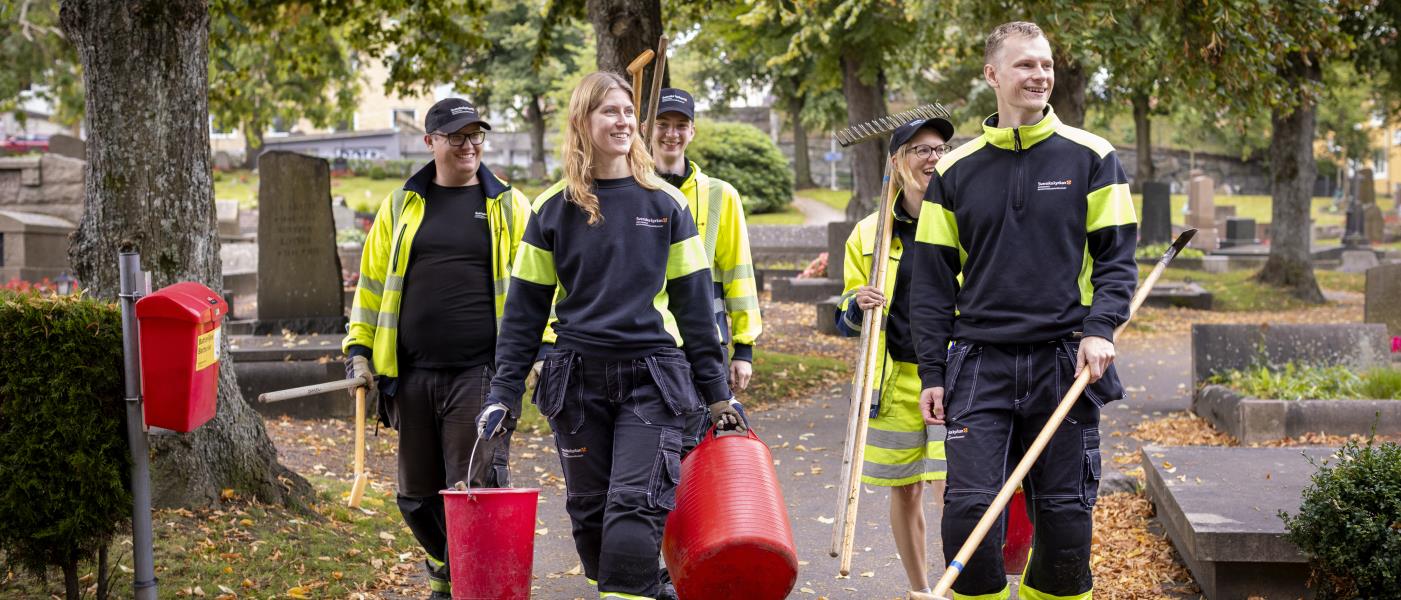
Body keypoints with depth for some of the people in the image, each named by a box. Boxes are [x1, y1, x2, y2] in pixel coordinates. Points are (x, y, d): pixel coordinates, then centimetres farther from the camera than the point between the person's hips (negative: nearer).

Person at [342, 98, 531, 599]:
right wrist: (359, 349, 9)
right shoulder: (401, 206, 12)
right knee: (417, 493, 10)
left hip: (482, 371, -3)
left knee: (475, 490, -8)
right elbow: (372, 281, 16)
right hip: (411, 374, 3)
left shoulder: (510, 207, 6)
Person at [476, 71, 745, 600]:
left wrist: (717, 392, 5)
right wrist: (504, 391, 1)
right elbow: (524, 308, 7)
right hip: (577, 378, 1)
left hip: (653, 377, -1)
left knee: (635, 507, -13)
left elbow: (693, 303, 6)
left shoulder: (666, 203, 5)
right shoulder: (553, 209, 5)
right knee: (590, 512, 5)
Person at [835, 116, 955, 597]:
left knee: (951, 490, -12)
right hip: (895, 380, 2)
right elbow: (847, 321, 10)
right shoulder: (870, 233, 6)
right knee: (905, 491, 9)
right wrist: (858, 306, -13)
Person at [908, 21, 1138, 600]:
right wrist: (932, 373, 3)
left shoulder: (1090, 157, 4)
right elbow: (932, 280, 9)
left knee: (1064, 516, 3)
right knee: (969, 508, -9)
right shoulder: (955, 171, 7)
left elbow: (1117, 257, 4)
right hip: (980, 363, 0)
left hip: (1064, 362, 0)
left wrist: (1101, 329, -13)